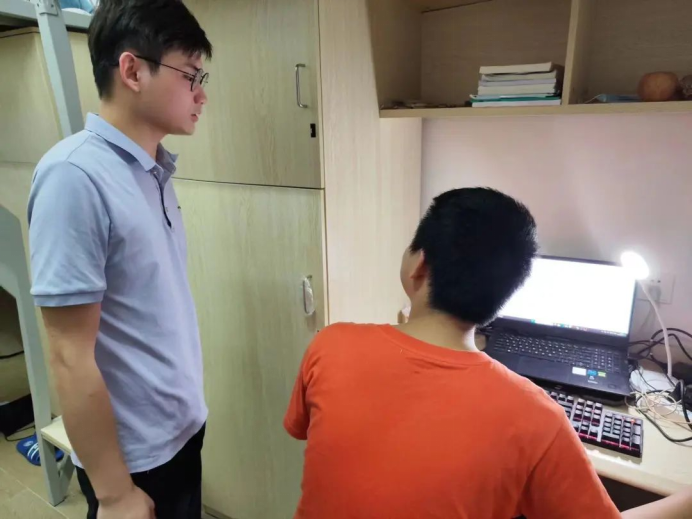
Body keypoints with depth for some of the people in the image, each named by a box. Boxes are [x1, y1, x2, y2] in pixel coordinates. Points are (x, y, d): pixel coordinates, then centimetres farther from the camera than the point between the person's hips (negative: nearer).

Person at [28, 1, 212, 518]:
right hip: (135, 454, -7)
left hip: (183, 428, 7)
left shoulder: (154, 170, 0)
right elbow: (70, 358, -21)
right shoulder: (75, 176, -23)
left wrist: (187, 410, 15)